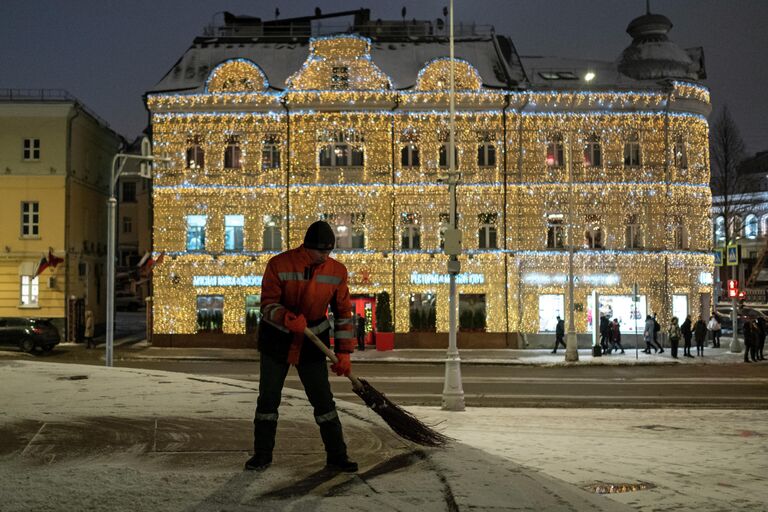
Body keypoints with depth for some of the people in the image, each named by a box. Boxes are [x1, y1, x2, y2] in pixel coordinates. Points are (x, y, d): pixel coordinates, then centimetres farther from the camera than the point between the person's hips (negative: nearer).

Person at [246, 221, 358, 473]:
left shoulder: (337, 271, -7)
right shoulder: (279, 265, -16)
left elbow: (343, 312, -2)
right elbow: (268, 303, -17)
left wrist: (344, 352, -6)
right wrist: (288, 318, -38)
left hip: (313, 343, 1)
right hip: (276, 339, -1)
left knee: (323, 399, 0)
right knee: (268, 398, 5)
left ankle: (336, 456, 10)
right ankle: (262, 454, 20)